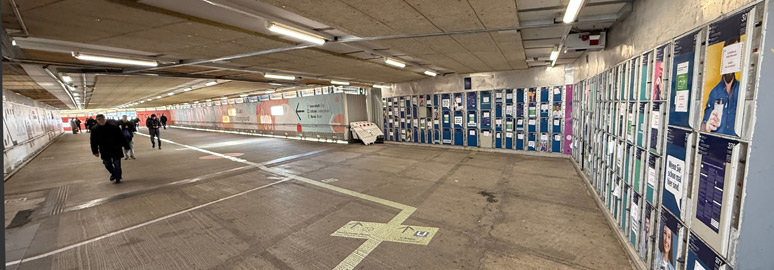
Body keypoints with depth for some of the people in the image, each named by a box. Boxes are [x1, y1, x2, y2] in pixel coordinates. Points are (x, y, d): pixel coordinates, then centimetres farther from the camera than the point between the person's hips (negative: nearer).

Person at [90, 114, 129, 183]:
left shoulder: (114, 127, -9)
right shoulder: (94, 130, 0)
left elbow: (121, 137, -5)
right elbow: (93, 142, 6)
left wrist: (126, 146, -3)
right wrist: (95, 151, 3)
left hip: (116, 150, -3)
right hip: (104, 151, 3)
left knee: (117, 164, 2)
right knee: (107, 165, 9)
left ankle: (118, 178, 16)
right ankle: (114, 174, 36)